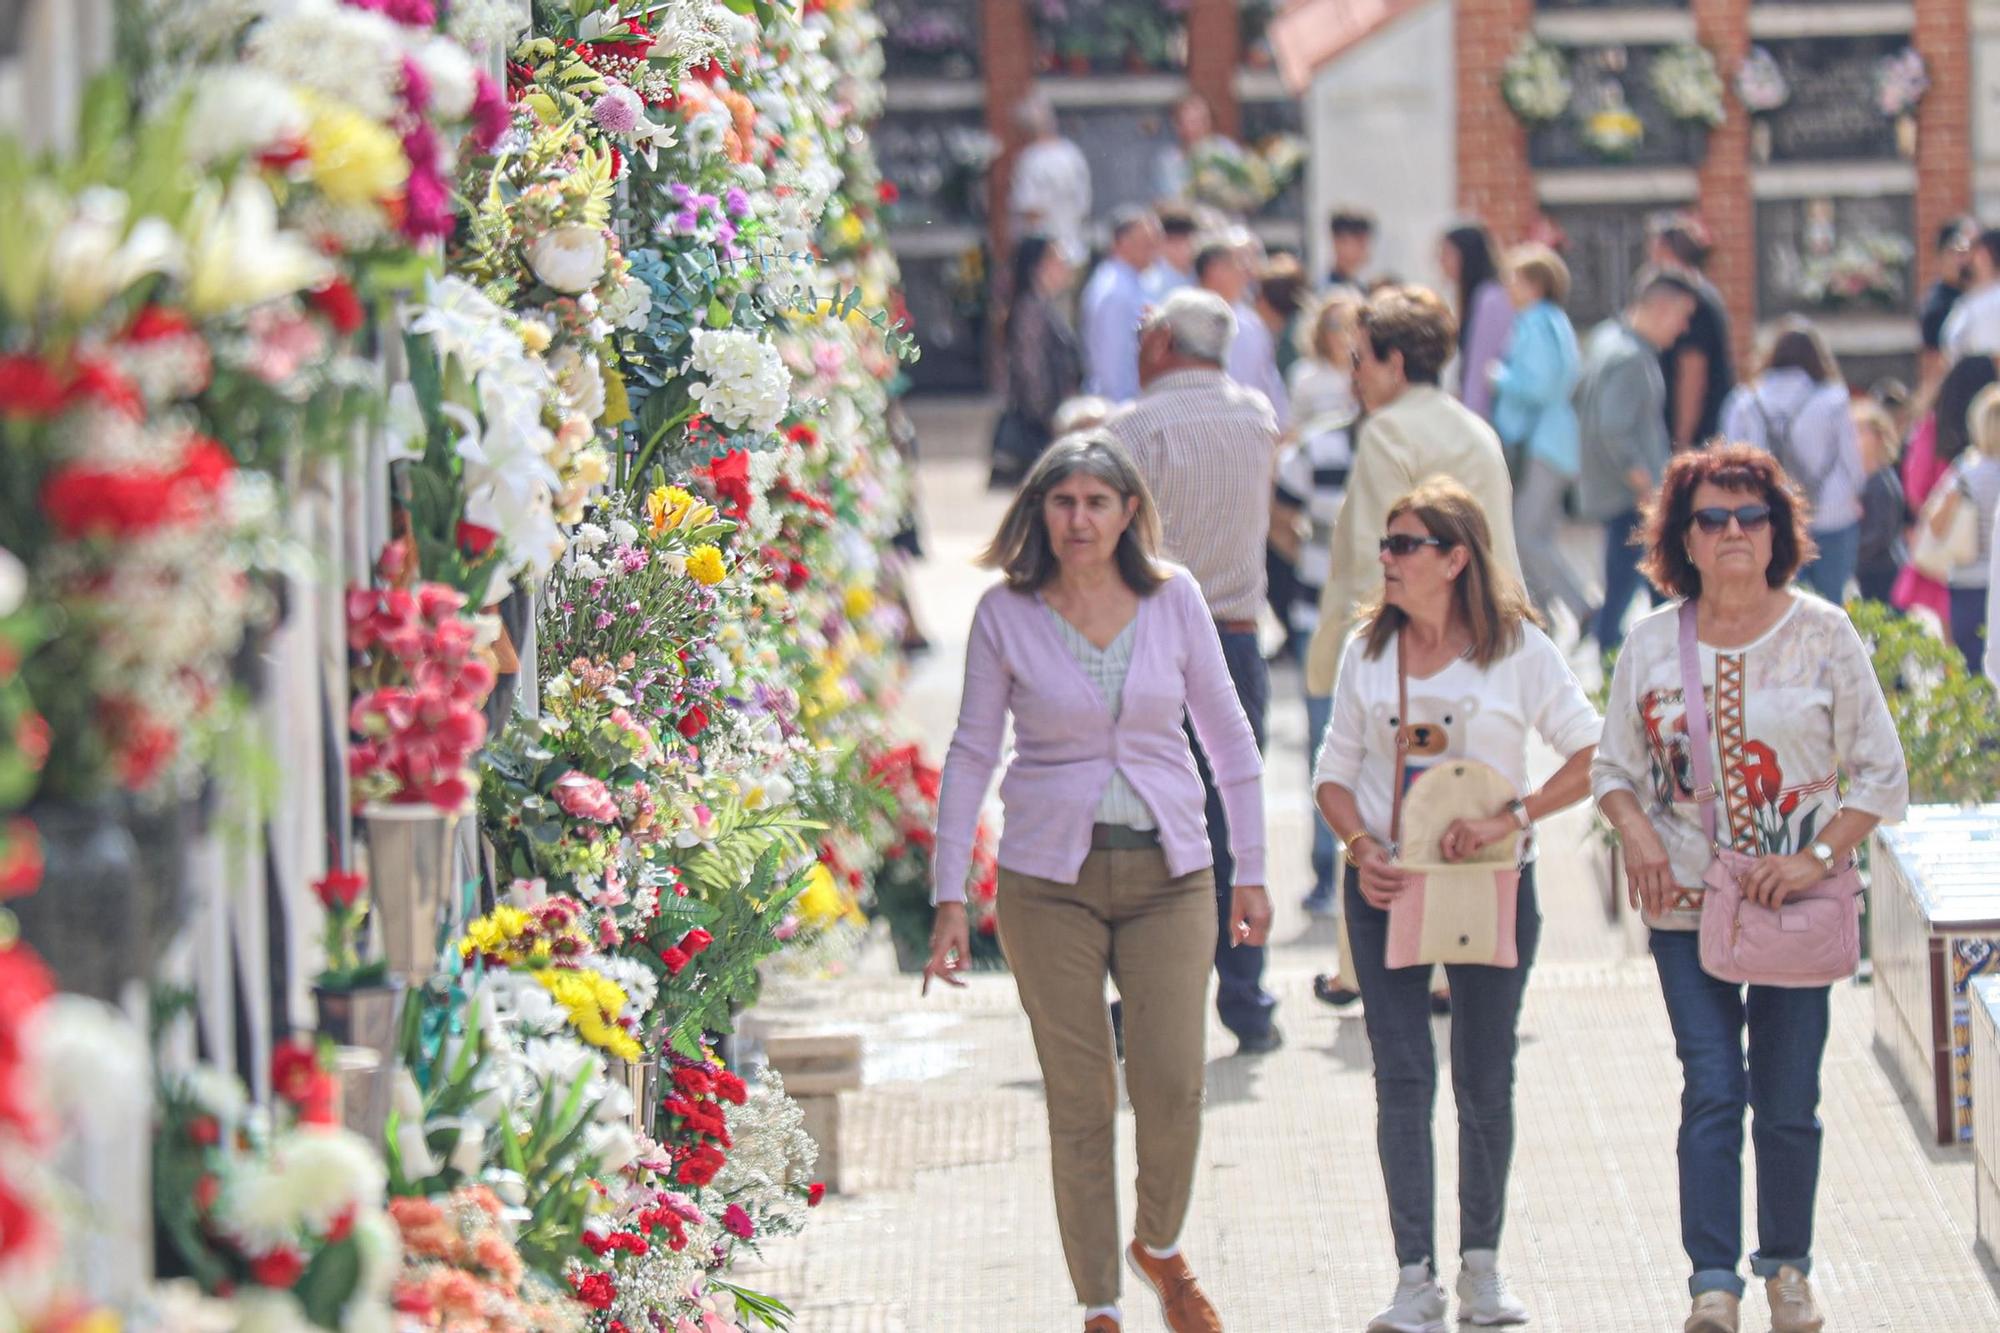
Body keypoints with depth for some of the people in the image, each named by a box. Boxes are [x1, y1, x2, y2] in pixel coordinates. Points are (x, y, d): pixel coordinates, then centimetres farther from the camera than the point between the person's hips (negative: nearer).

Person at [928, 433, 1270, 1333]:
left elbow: (1228, 737, 8)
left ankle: (1160, 1246, 20)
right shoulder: (1005, 614, -2)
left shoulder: (1173, 599, 1)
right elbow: (971, 754, 3)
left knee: (1172, 1085, -9)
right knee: (1080, 1101, 0)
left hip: (1168, 871, 1)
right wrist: (950, 896, -1)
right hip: (1049, 877, -1)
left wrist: (1251, 871, 8)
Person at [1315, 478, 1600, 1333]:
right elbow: (1335, 773, 10)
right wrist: (1361, 849, -8)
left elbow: (1592, 758, -6)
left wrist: (1510, 819, -17)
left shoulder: (1517, 648, -5)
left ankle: (1482, 1263, 21)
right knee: (1402, 1077, -6)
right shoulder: (1367, 651, 4)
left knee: (1485, 1082, 6)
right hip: (1387, 885, 1)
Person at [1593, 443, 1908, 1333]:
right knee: (1712, 1091, -8)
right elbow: (1612, 767, 11)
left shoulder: (1822, 636, -2)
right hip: (1688, 902, 1)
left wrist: (1818, 856, -13)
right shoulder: (1652, 643, 2)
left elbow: (1881, 774, 0)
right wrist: (1638, 836, -9)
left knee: (1788, 1101, 4)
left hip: (1796, 904, 0)